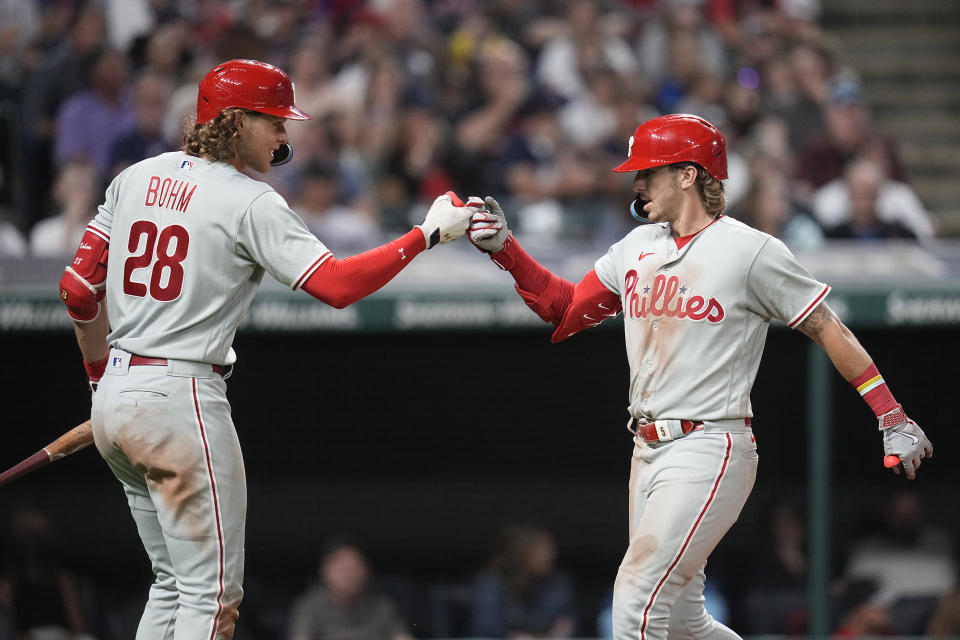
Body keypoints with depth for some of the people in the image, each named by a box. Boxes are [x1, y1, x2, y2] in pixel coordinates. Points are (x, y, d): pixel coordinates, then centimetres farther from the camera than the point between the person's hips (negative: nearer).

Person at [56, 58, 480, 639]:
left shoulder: (137, 178, 11)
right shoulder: (250, 203, -10)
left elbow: (79, 288, 12)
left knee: (175, 584, 18)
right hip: (180, 399, -8)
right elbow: (336, 285, -18)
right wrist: (428, 234, -11)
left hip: (114, 397, 8)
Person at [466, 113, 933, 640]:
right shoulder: (638, 247, 13)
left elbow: (827, 330, -5)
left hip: (708, 454, -8)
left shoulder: (751, 251, -8)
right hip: (649, 453, 8)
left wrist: (893, 419, -8)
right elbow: (565, 308, 18)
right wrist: (505, 249, 5)